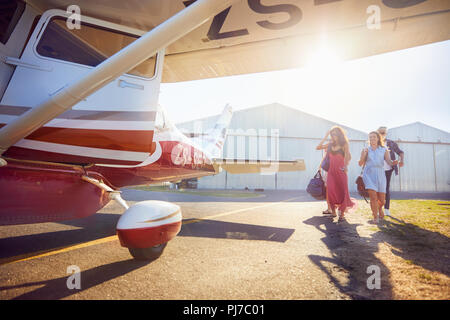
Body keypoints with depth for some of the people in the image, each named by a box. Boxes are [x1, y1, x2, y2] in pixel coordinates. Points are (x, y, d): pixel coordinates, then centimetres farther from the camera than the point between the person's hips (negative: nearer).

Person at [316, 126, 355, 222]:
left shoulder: (344, 144, 0)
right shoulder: (330, 144, 11)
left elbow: (348, 157, -6)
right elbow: (318, 147, 7)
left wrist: (345, 166, -21)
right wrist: (325, 137, 5)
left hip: (341, 171, -3)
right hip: (331, 170, 3)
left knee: (342, 191, -2)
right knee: (331, 191, -2)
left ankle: (342, 214, 7)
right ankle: (333, 211, 11)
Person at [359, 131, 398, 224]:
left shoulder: (384, 150, 12)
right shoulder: (365, 150, 11)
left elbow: (389, 162, 0)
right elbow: (360, 164, 4)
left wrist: (394, 162, -23)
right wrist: (363, 155, -13)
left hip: (380, 175, 1)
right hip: (369, 174, -1)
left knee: (382, 199, 5)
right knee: (373, 197, -15)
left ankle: (379, 209, 40)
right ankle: (375, 217, 2)